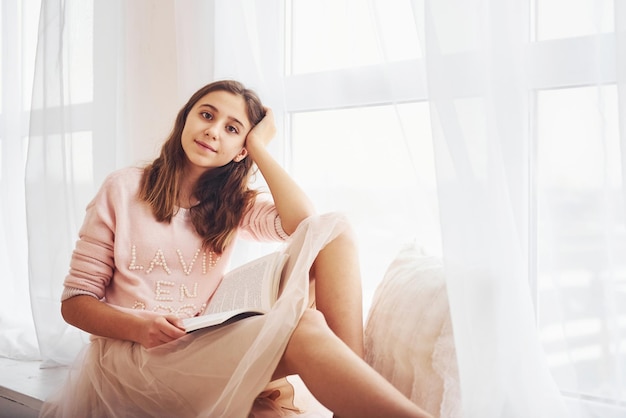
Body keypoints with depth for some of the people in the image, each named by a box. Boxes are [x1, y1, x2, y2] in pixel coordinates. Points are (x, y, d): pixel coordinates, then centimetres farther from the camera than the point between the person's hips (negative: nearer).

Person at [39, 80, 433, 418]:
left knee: (334, 229, -15)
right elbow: (75, 302, 2)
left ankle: (356, 381, -24)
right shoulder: (124, 189, 5)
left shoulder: (236, 205, 14)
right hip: (129, 352, -4)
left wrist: (259, 147, -1)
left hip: (204, 345, 4)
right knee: (300, 327, -34)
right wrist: (138, 327, -18)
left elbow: (307, 225, -9)